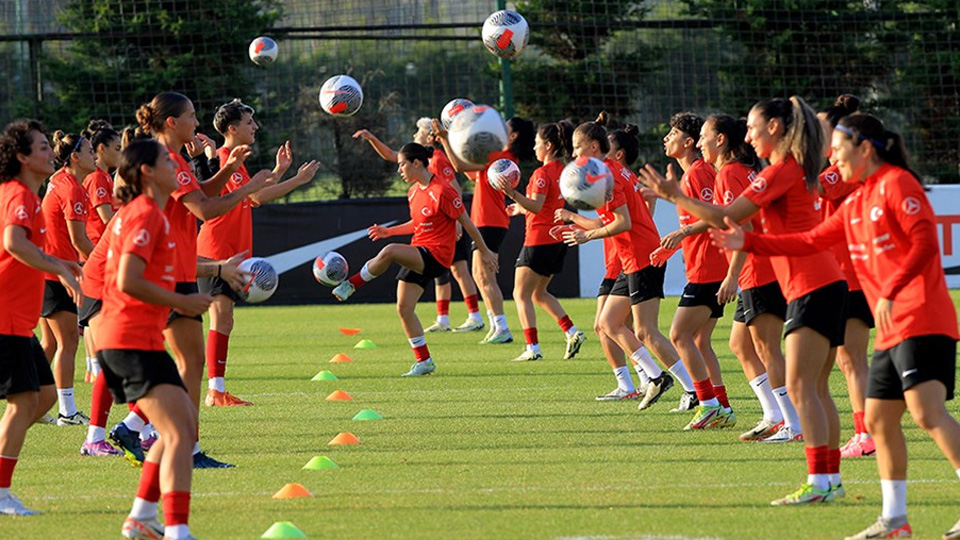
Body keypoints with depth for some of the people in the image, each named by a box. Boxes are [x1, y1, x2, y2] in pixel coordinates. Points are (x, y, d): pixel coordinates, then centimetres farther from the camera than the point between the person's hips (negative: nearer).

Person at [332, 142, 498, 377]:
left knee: (389, 252, -33)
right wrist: (389, 231, 18)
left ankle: (351, 285, -16)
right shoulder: (414, 192, 12)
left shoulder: (442, 191, -15)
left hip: (436, 255, -9)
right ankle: (424, 361, 11)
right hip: (418, 256, 9)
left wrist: (484, 252, -2)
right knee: (404, 308, 3)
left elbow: (466, 223, -8)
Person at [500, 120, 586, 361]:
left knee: (521, 294, 0)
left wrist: (513, 194, -37)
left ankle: (532, 348, -8)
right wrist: (520, 208, 28)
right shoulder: (562, 172, 11)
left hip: (539, 240, -9)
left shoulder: (542, 173, -15)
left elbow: (537, 206, -26)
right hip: (557, 241, 9)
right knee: (539, 293, 21)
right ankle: (572, 333, 8)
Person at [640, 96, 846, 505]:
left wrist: (675, 196, -10)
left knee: (800, 387, -12)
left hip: (811, 288, -10)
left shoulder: (782, 171, -11)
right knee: (816, 390, 12)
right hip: (827, 285, 10)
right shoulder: (797, 171, 19)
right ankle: (831, 478, 14)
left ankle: (818, 482, -18)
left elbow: (727, 217, -16)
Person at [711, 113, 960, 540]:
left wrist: (891, 291, -25)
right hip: (891, 331, 10)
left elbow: (925, 240, -18)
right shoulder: (856, 203, 20)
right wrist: (749, 243, 24)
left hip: (921, 322, -10)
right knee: (880, 420, 11)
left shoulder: (897, 184, -8)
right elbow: (812, 241, 27)